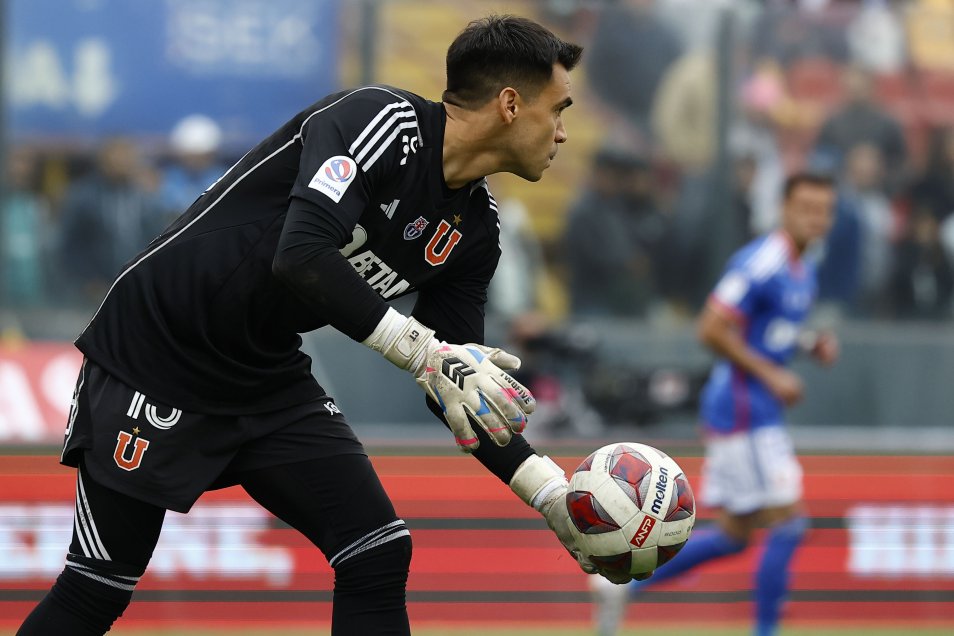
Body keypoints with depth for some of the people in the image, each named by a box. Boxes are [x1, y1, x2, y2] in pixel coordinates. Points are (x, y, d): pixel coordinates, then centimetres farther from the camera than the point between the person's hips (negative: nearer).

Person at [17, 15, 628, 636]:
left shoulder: (474, 228, 2)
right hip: (153, 352, -7)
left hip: (272, 383, 7)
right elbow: (301, 256, -35)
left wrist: (553, 495, -5)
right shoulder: (382, 120, -21)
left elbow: (462, 388, 6)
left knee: (381, 559, -8)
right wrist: (422, 349, -39)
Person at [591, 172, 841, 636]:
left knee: (732, 535, 12)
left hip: (757, 408, 10)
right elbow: (712, 330, -21)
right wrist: (770, 375, -19)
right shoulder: (761, 263, -17)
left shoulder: (803, 271, 13)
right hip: (743, 409, -10)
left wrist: (812, 344, 7)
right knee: (788, 524, -9)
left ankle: (625, 585, 18)